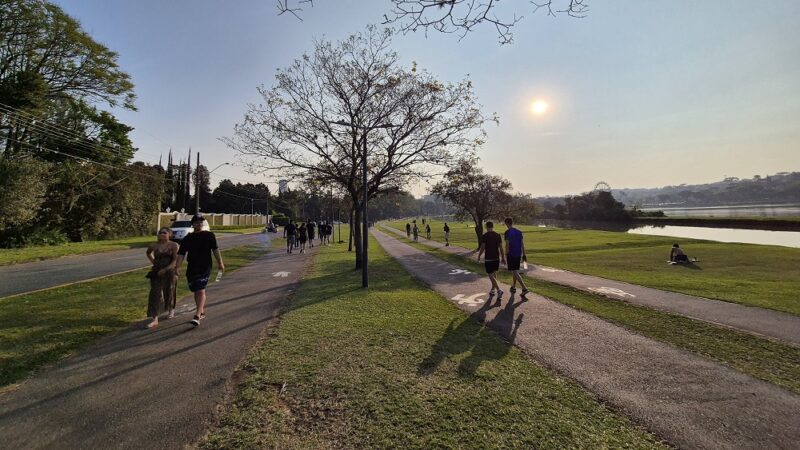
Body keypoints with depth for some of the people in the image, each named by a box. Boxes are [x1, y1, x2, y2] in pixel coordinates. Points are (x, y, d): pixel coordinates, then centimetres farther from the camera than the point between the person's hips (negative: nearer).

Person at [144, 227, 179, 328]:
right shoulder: (154, 245, 1)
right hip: (156, 272, 2)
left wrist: (165, 269, -21)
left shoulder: (173, 245, -6)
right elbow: (148, 253, 24)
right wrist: (153, 262, 12)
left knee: (169, 291, 13)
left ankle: (171, 310, 41)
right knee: (155, 293, -6)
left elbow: (175, 260, -11)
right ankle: (154, 319, -5)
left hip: (169, 272, -1)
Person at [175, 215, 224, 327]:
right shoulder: (187, 238, 7)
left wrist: (220, 263, -7)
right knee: (196, 291, 13)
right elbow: (181, 254, 3)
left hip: (205, 267, -4)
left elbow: (215, 249, -1)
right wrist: (177, 266, -7)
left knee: (201, 290, -14)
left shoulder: (209, 235, 2)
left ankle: (197, 316, -17)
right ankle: (202, 312, 30)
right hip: (191, 268, 4)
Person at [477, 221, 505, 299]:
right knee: (494, 274, 18)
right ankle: (493, 290, 25)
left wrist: (479, 256, 3)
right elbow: (501, 247, 4)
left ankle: (499, 290, -14)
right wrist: (503, 257, 11)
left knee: (491, 275, -1)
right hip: (497, 258, 5)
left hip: (488, 258, -5)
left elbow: (482, 247, -11)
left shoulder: (484, 236, -11)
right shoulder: (498, 235, 3)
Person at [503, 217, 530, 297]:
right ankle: (513, 287, 29)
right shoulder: (519, 232, 9)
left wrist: (506, 255, -8)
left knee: (515, 272, -5)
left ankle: (524, 288, -15)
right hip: (518, 254, 7)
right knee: (515, 271, 18)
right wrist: (524, 254, 14)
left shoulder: (508, 232, -12)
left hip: (511, 255, -7)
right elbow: (522, 244, 9)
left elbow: (507, 244, -15)